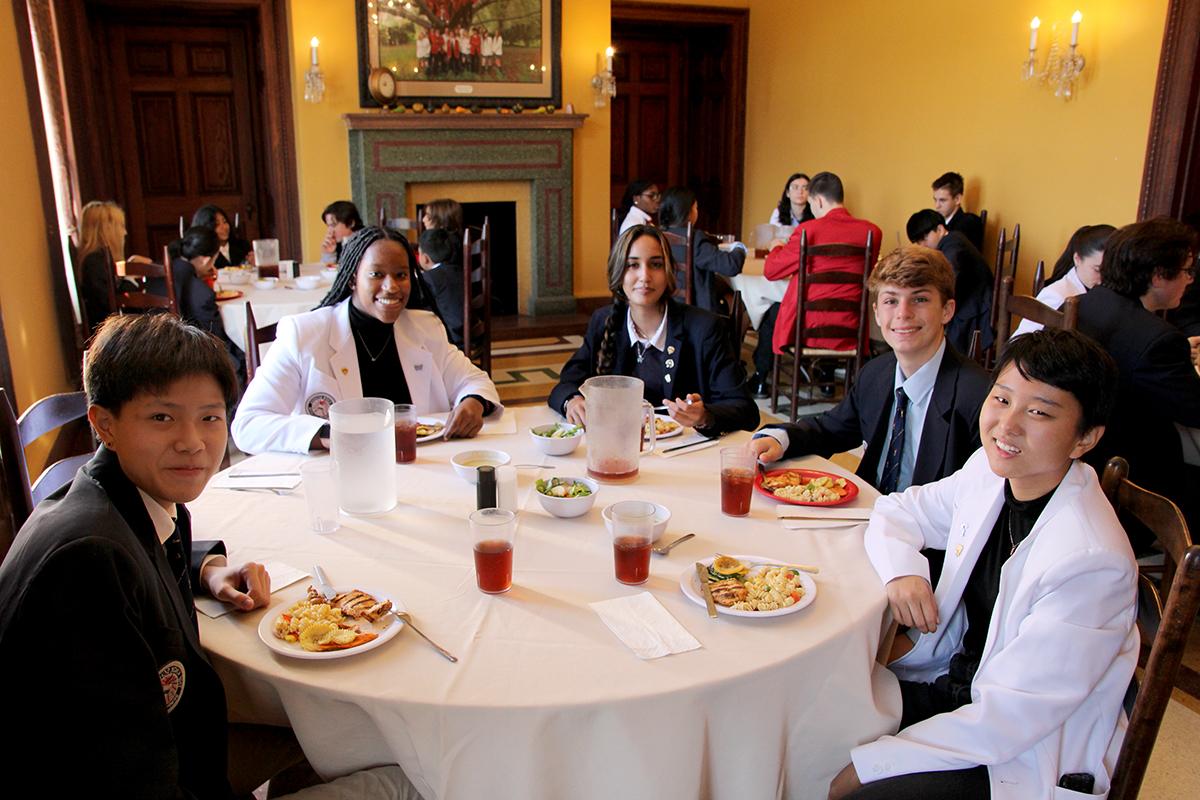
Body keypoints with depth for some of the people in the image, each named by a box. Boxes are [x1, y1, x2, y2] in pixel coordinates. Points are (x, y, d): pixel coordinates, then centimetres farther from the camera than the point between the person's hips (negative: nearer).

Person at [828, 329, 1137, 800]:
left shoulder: (1091, 561, -28)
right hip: (954, 682, 7)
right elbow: (899, 510, 10)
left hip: (1026, 761, -6)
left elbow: (1012, 716, -26)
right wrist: (901, 570, -13)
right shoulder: (990, 469, -7)